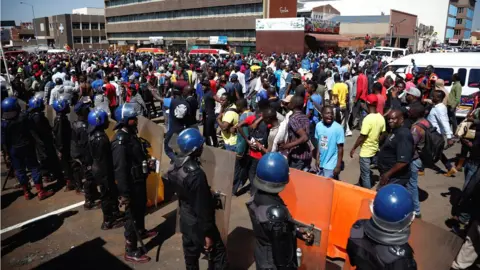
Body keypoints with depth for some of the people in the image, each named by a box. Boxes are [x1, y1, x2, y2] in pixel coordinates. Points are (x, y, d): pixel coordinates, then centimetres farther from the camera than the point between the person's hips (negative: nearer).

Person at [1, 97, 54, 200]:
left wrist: (6, 150, 7)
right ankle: (41, 192, 5)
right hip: (26, 146, -1)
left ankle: (26, 192, 19)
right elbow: (32, 131, -4)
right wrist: (34, 143, 9)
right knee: (34, 168, 4)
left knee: (19, 170, 11)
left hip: (13, 150, 1)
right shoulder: (23, 117, -12)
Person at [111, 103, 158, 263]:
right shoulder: (120, 141, -24)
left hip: (140, 180, 9)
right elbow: (119, 169, -28)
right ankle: (130, 251, 15)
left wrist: (147, 165, 6)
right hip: (131, 183, -9)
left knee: (141, 208, 28)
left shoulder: (131, 135, 6)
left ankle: (141, 231, 52)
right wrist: (124, 193, -29)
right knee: (132, 215, 2)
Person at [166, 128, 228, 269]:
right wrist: (207, 234, -16)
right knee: (218, 258, 8)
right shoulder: (196, 174, -31)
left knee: (191, 255, 23)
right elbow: (202, 207, -25)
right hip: (198, 225, -8)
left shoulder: (175, 167, -5)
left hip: (185, 220, 8)